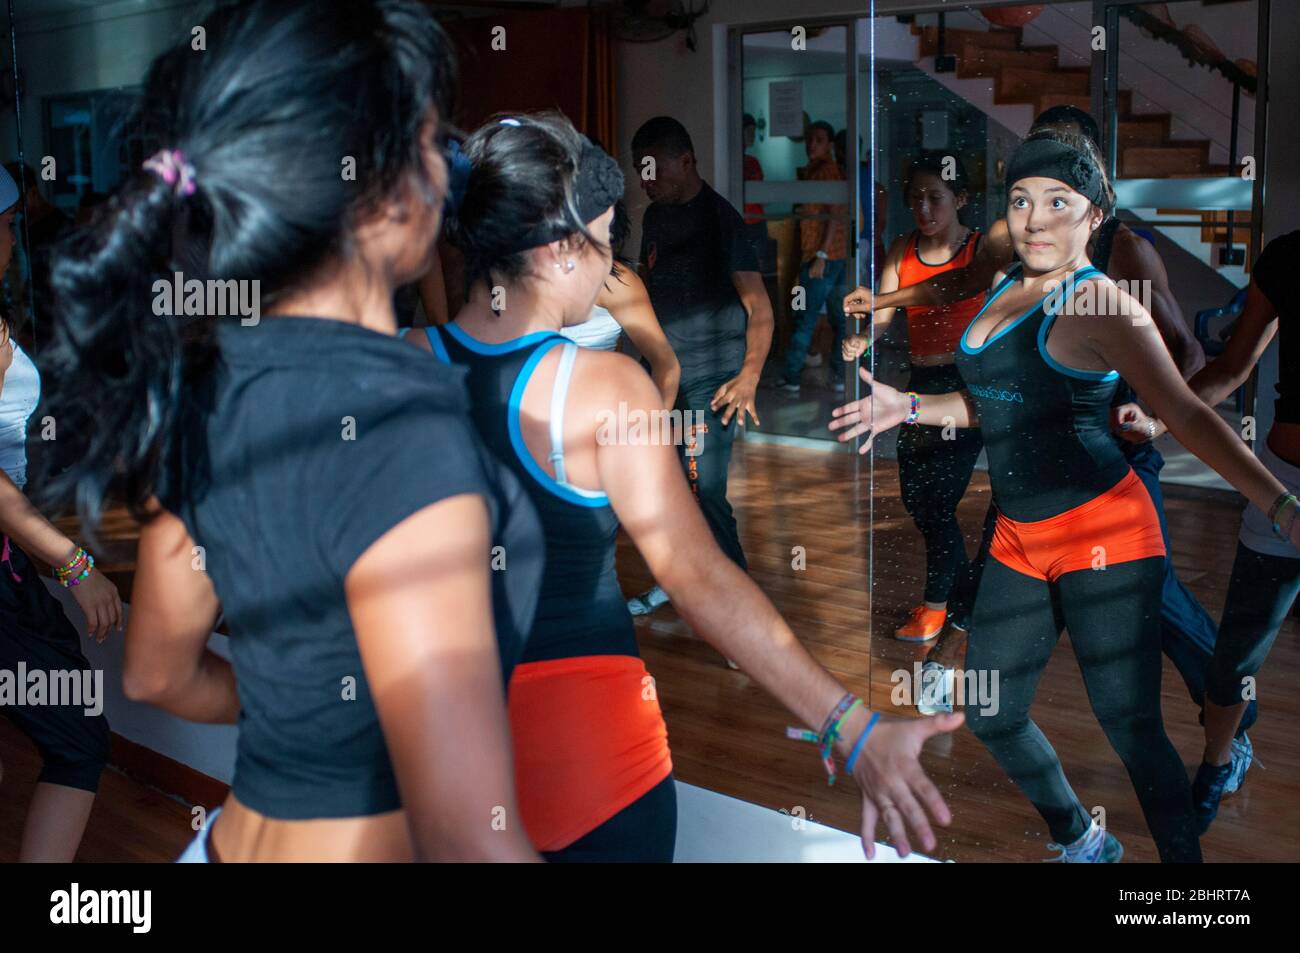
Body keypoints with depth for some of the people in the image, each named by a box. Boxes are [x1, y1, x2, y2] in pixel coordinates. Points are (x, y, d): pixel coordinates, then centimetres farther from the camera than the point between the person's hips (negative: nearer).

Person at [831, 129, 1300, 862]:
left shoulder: (1101, 305, -14)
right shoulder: (1009, 288, 9)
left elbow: (1187, 416, -23)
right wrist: (909, 409, 21)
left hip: (1102, 537, -8)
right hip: (1020, 540, 8)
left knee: (1131, 729, -7)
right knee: (990, 716, 14)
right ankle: (1083, 843, 37)